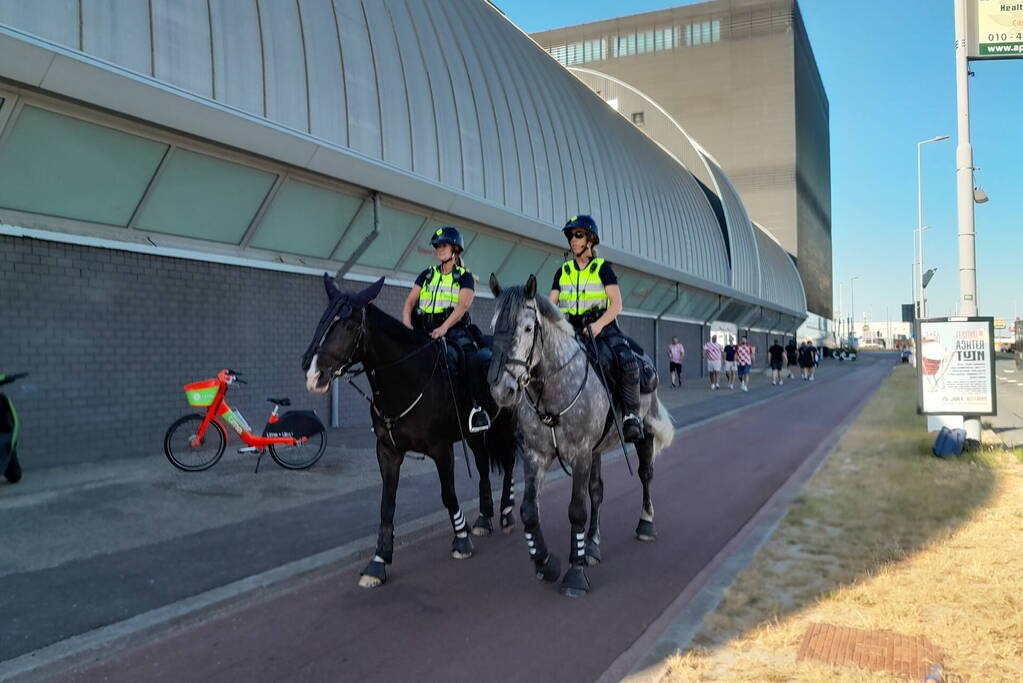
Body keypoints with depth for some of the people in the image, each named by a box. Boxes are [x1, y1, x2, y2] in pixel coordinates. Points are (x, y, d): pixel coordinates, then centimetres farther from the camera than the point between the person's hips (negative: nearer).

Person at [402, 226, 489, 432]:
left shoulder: (465, 277, 9)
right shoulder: (427, 275, 22)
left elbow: (463, 305, -8)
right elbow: (410, 301, 14)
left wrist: (443, 328, -23)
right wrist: (406, 325, -7)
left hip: (453, 328, -5)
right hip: (423, 329, 5)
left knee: (469, 353, -32)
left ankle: (477, 407, -35)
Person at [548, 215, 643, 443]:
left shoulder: (603, 268, 4)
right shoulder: (563, 272, 15)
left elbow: (616, 305, -5)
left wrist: (598, 325, -22)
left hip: (602, 328, -4)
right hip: (570, 330, 4)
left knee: (628, 361, -29)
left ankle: (631, 415, -20)